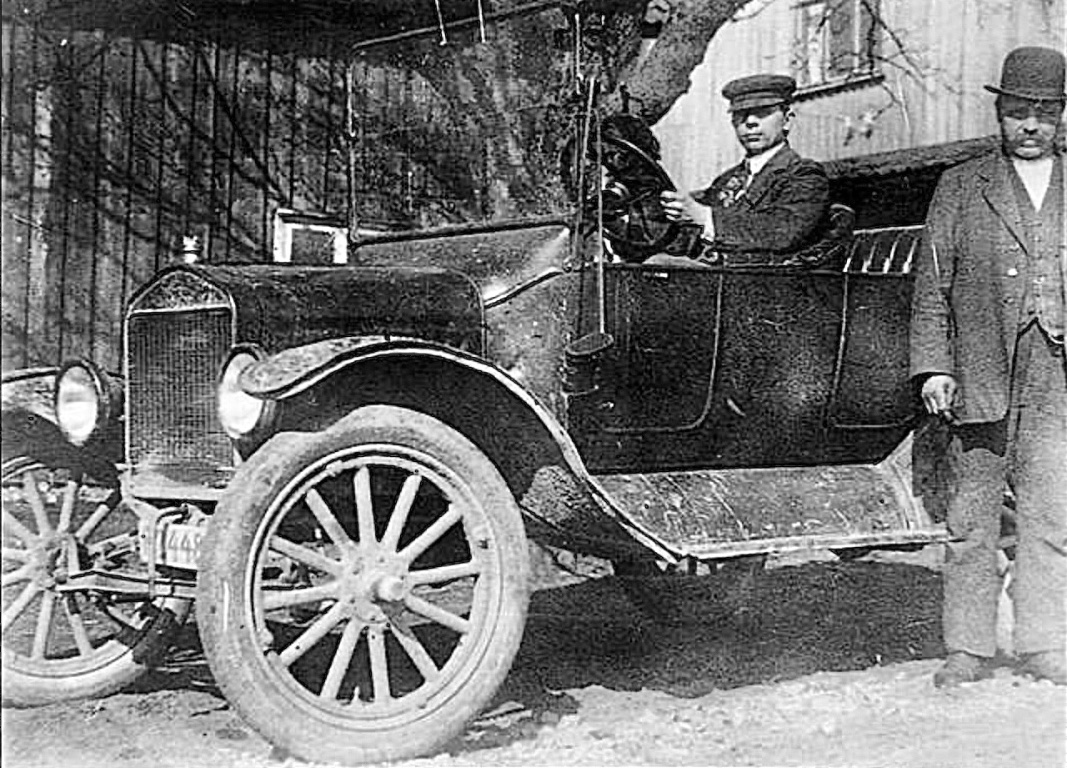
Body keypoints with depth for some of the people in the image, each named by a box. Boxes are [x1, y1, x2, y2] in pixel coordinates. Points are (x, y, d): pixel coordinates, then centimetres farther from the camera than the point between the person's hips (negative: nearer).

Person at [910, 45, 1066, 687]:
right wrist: (933, 367, -2)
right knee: (972, 519, 4)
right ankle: (969, 651, 12)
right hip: (979, 377, -1)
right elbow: (932, 288, 7)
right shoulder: (960, 188, 9)